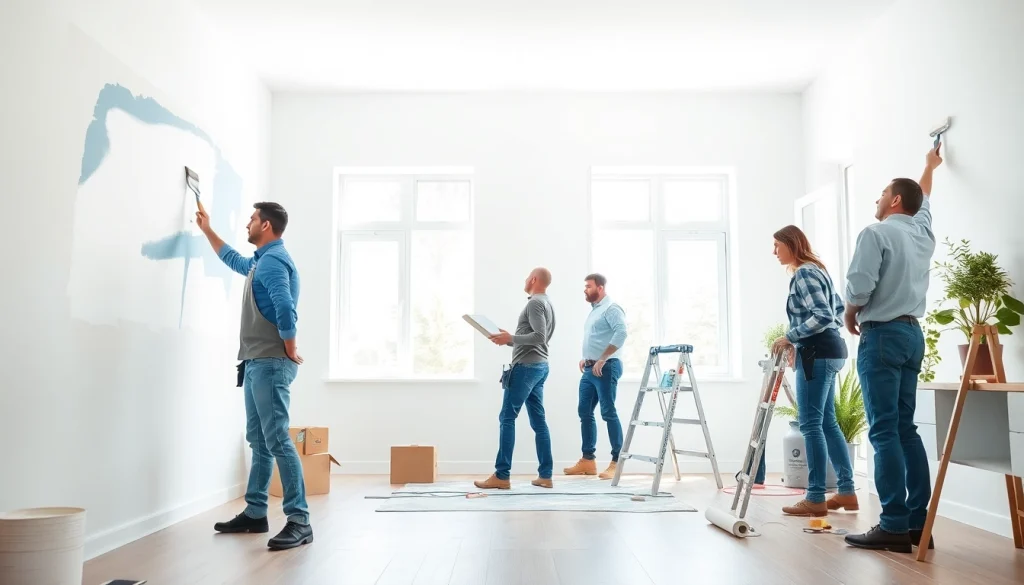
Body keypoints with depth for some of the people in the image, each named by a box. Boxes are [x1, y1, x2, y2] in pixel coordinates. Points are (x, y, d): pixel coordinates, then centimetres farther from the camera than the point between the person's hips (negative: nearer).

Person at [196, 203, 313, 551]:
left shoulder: (273, 261, -13)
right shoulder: (260, 262, 19)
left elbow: (285, 309, -27)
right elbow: (233, 260, 42)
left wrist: (291, 352, -18)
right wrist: (206, 230, 47)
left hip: (271, 364, -10)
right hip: (257, 364, 10)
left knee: (277, 441, -13)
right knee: (259, 442, 13)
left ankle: (299, 521, -13)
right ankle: (255, 513, 21)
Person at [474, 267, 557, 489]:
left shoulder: (535, 303, -11)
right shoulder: (547, 303, 19)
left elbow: (539, 337, -22)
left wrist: (511, 338, -17)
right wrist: (509, 339, 16)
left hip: (526, 367, -10)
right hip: (539, 366, 10)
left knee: (507, 418, -8)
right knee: (538, 421, 8)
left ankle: (501, 476, -9)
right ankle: (545, 475, 8)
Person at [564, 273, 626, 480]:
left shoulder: (611, 309, -10)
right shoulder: (594, 310, 19)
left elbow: (621, 333, -25)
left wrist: (602, 360, -24)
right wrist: (585, 358, 14)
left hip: (606, 368, -10)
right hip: (589, 369, 10)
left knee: (608, 413, -9)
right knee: (585, 412, 9)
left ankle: (617, 462, -6)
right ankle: (588, 460, 15)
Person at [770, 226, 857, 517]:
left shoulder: (803, 274, -13)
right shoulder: (815, 269, 19)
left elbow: (823, 316, -23)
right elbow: (838, 309, 23)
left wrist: (790, 337, -18)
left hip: (817, 353, -11)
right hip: (828, 350, 11)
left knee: (811, 424, -7)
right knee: (827, 422, 12)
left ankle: (816, 499, -3)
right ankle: (847, 491, 16)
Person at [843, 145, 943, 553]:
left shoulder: (876, 233, -8)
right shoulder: (922, 233, 14)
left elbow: (859, 285, -18)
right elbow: (924, 200, 36)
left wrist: (850, 316, 3)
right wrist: (929, 167, 54)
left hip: (882, 335, -8)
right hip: (912, 334, 8)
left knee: (884, 431, -9)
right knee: (905, 428, 10)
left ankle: (895, 526, -9)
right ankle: (917, 521, 11)